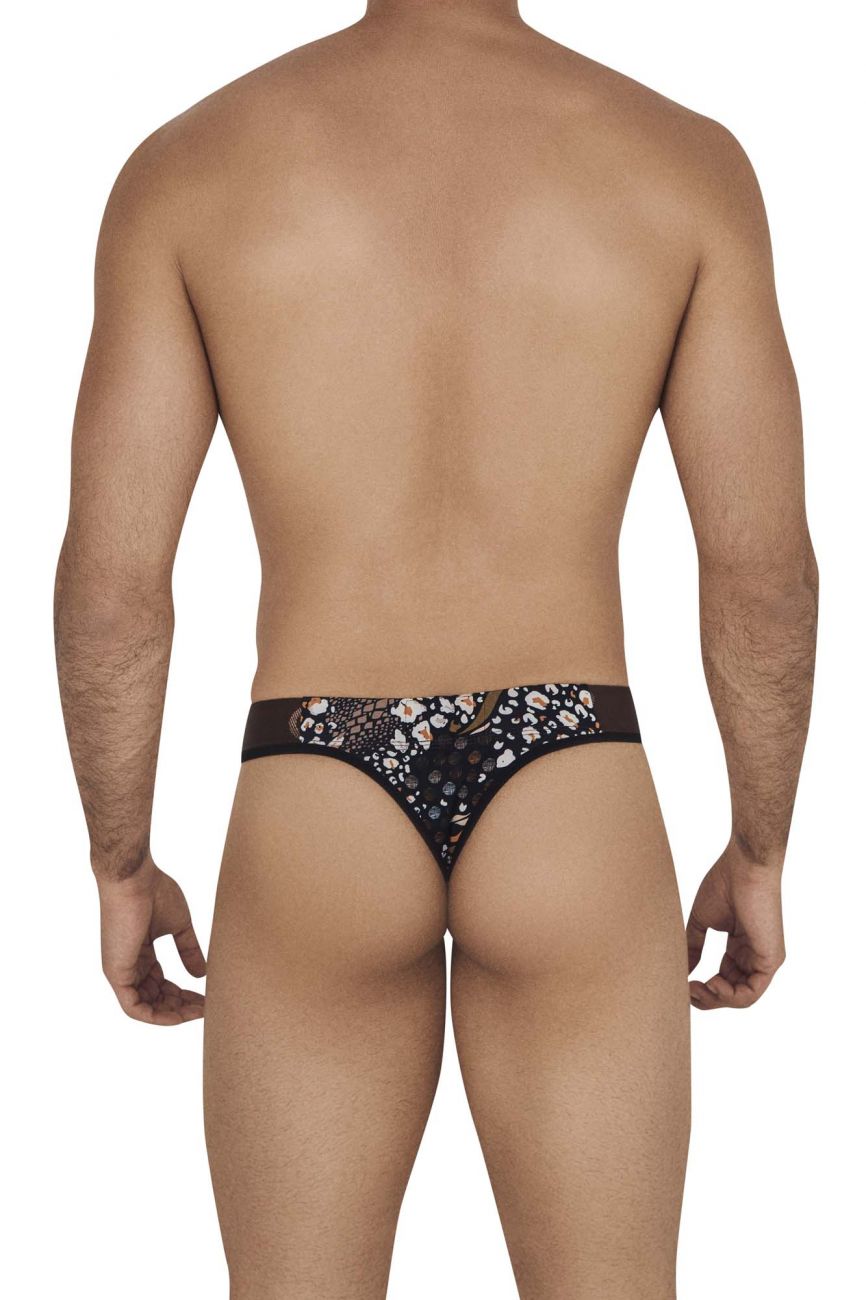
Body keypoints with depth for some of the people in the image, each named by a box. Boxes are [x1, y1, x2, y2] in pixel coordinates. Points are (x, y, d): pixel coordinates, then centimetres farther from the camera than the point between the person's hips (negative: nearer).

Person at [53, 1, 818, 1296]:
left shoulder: (185, 168, 0)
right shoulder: (688, 160, 0)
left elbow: (109, 578, -3)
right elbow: (764, 568, -1)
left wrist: (121, 872, 11)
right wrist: (760, 854, 12)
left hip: (314, 828, 1)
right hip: (574, 825, 0)